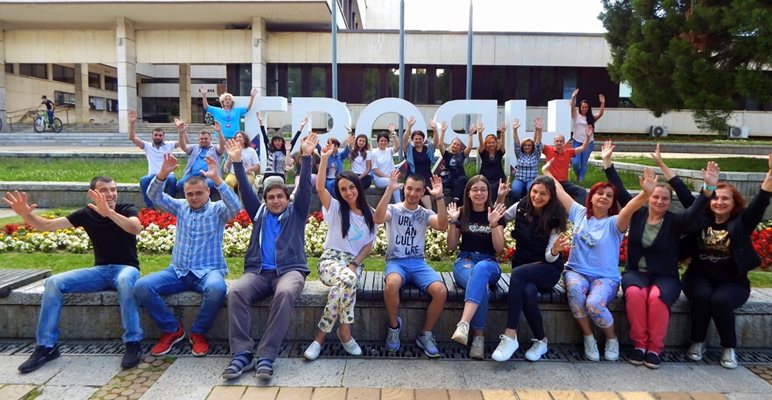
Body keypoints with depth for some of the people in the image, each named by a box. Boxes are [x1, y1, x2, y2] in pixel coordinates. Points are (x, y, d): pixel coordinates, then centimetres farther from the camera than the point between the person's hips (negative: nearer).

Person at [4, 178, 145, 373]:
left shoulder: (127, 209, -7)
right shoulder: (86, 214, 3)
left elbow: (135, 228, -30)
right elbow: (46, 225, 2)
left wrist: (109, 212, -42)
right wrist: (26, 214, -19)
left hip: (126, 268, -4)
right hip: (99, 270, 5)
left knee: (125, 281, -41)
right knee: (54, 283, -16)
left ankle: (133, 343, -32)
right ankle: (46, 346, -7)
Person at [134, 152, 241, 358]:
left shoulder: (217, 210, 3)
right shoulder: (180, 207, 14)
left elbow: (235, 207, -19)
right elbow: (154, 196, 4)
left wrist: (217, 179, -27)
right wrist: (163, 174, -15)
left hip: (208, 271, -4)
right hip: (178, 271, 4)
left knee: (217, 288, -39)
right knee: (141, 286, -20)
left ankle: (199, 333, -11)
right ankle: (172, 329, -2)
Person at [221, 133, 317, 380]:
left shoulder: (296, 212, 16)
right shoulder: (260, 213, 22)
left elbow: (304, 187, 3)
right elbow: (245, 191, 13)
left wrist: (306, 156, -9)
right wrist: (236, 162, 2)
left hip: (290, 270, -2)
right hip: (258, 271, 3)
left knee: (285, 294, -37)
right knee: (236, 292, -29)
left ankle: (265, 356, -36)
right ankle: (242, 353, -31)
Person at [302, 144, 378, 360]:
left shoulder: (370, 214, 10)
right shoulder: (335, 208, 4)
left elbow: (368, 245, 10)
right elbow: (320, 187, -15)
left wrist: (354, 264, -7)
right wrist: (324, 158, -21)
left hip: (354, 263, 2)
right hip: (331, 260, -2)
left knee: (347, 282, -36)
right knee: (348, 280, -38)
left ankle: (321, 334, -22)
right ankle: (344, 332, -22)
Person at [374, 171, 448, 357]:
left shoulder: (425, 213, 11)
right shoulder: (393, 209, 5)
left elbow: (442, 226, -11)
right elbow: (378, 218, -19)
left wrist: (439, 197, -20)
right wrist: (389, 190, -26)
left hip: (418, 262, 3)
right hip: (396, 261, -2)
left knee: (441, 291, -25)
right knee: (392, 284, -38)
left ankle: (425, 334, -2)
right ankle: (394, 326, -8)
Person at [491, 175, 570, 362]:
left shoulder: (555, 218, -10)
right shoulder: (521, 207, -2)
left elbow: (550, 258, -12)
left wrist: (555, 250, -35)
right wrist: (500, 198, -2)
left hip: (548, 269, -3)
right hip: (523, 266, 3)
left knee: (518, 274, -35)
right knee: (528, 292, -33)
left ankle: (510, 336, -33)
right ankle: (541, 340, -12)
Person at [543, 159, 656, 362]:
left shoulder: (614, 223, -4)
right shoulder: (580, 213, 7)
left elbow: (631, 207, -25)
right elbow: (560, 192, 11)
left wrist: (646, 193, -43)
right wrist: (547, 172, 15)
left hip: (605, 277, -2)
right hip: (576, 271, 2)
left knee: (594, 303, -33)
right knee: (575, 289, -34)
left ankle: (612, 338, 2)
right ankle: (588, 337, -11)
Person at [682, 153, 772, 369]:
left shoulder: (741, 223, 0)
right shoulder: (701, 220, 5)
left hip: (732, 281, -1)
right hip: (701, 277, 1)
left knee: (720, 300, -31)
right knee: (702, 295, -31)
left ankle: (729, 348, -8)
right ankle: (697, 342, -9)